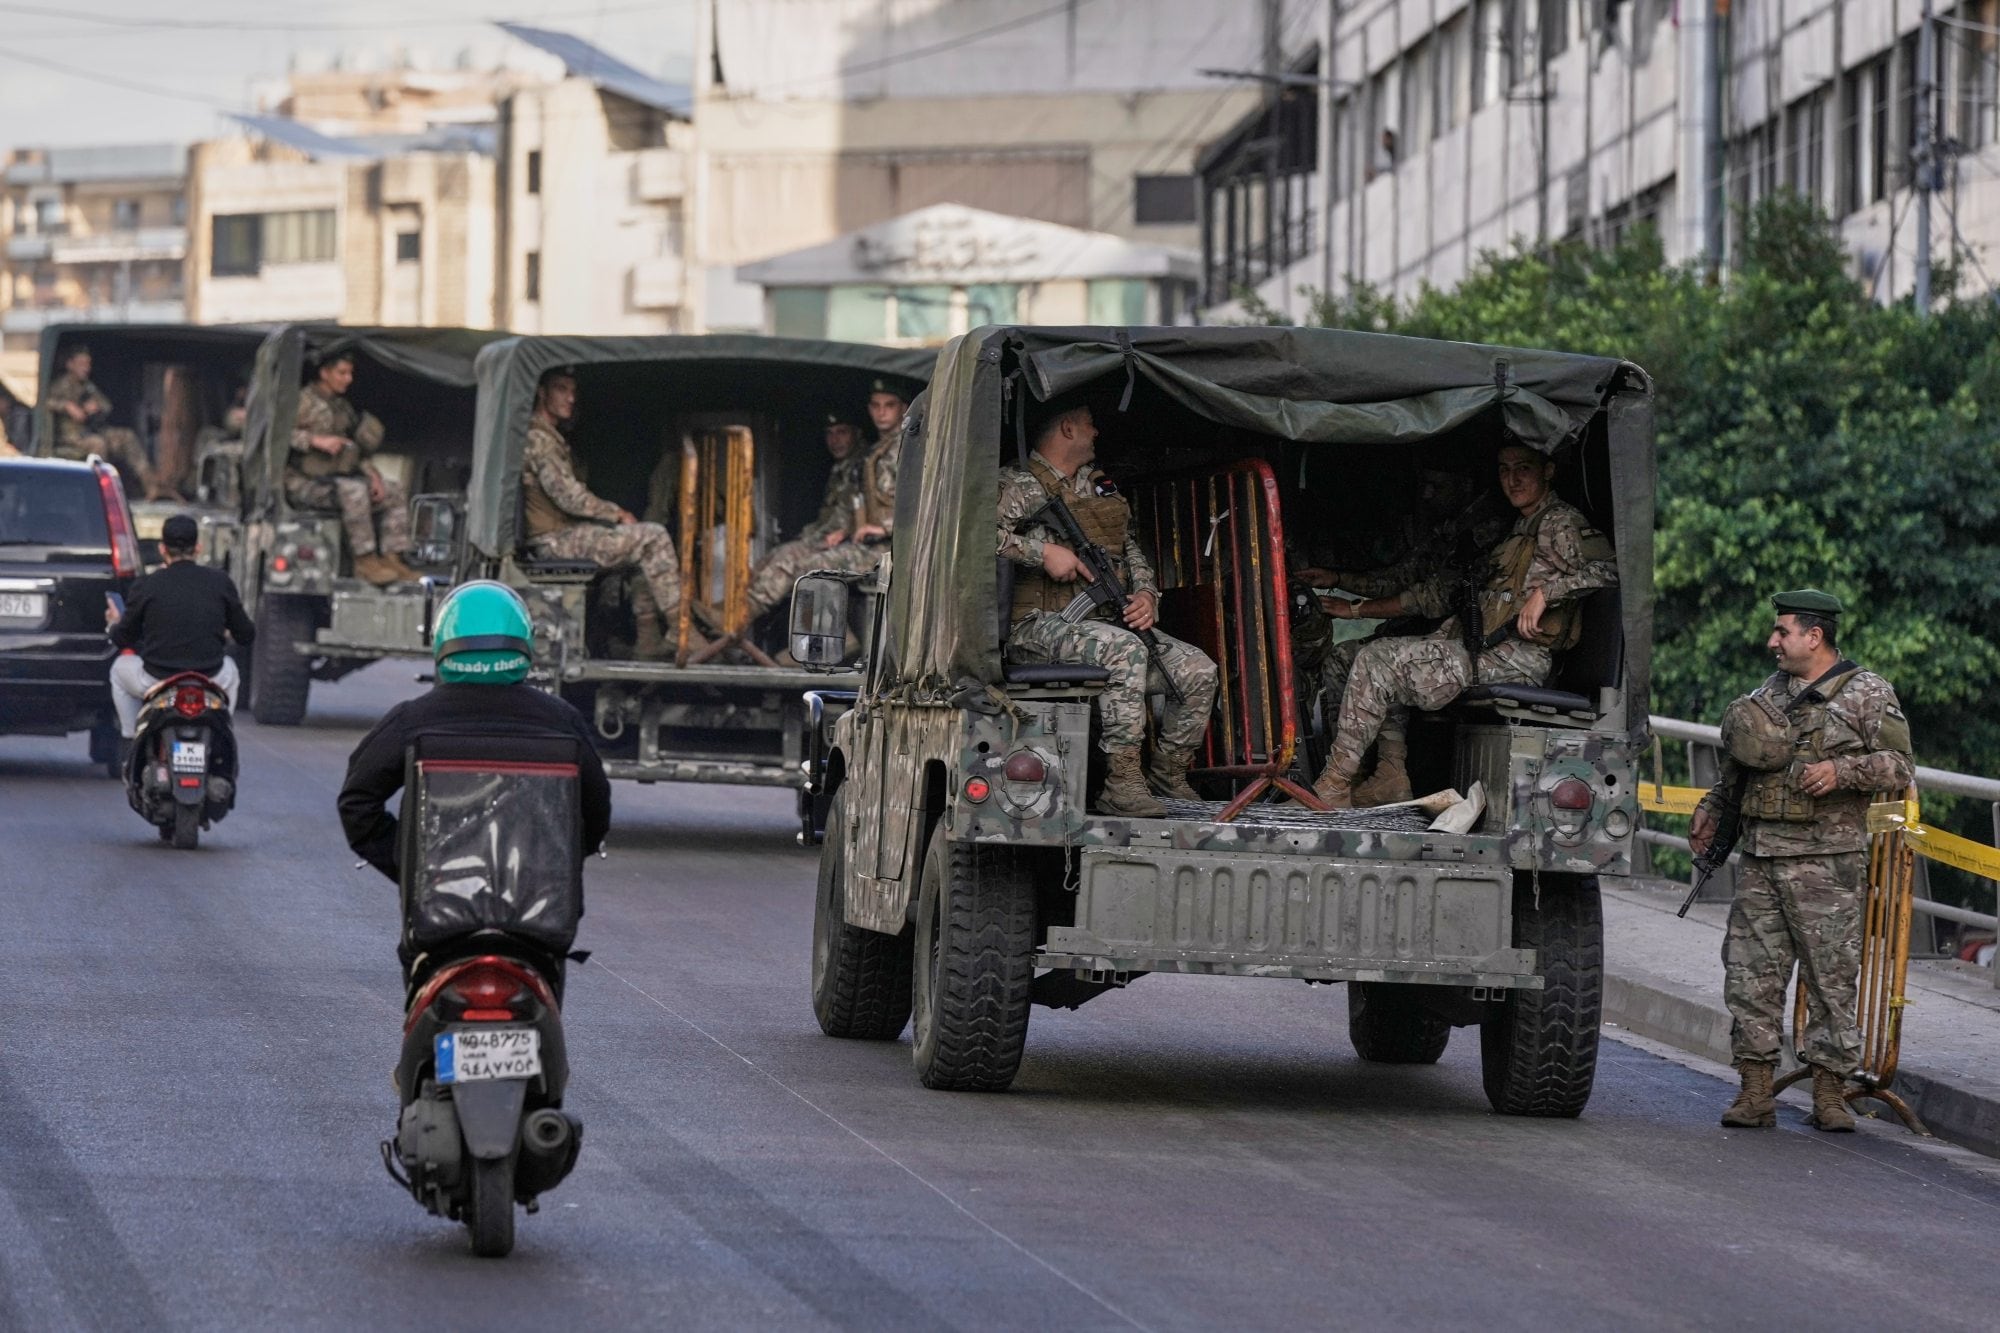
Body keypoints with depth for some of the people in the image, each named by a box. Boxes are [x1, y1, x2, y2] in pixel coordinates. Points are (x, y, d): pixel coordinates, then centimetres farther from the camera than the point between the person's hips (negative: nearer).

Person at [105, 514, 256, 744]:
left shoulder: (145, 586, -5)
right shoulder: (220, 582, -1)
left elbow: (123, 638, 6)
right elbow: (246, 636, 7)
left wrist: (114, 624, 31)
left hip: (155, 682, -1)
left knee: (120, 667, 31)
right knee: (229, 669, 37)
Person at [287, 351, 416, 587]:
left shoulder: (343, 407, 20)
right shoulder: (304, 401, -7)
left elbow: (355, 452, 23)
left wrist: (372, 475, 5)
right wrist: (316, 441, -27)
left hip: (335, 476, 9)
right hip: (304, 481, -9)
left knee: (394, 493, -1)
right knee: (353, 490, -35)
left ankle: (392, 559, -10)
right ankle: (365, 561, -32)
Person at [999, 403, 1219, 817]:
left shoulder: (1102, 485, 22)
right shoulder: (1020, 486, -3)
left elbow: (1131, 550, 25)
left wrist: (1147, 594, 4)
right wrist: (1044, 552, -22)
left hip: (1108, 622, 8)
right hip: (1041, 625, -8)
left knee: (1198, 670, -7)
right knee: (1124, 651, -36)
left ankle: (1168, 775, 9)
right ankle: (1122, 783, -35)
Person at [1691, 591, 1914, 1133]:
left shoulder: (1866, 693, 1)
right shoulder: (1769, 693, 17)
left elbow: (1899, 766, -4)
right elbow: (1737, 764, 28)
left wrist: (1842, 770, -17)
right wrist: (1711, 808, 16)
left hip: (1827, 863, -5)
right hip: (1761, 859, 5)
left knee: (1831, 977, -2)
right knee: (1751, 973, 0)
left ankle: (1829, 1093, 4)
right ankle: (1755, 1092, 4)